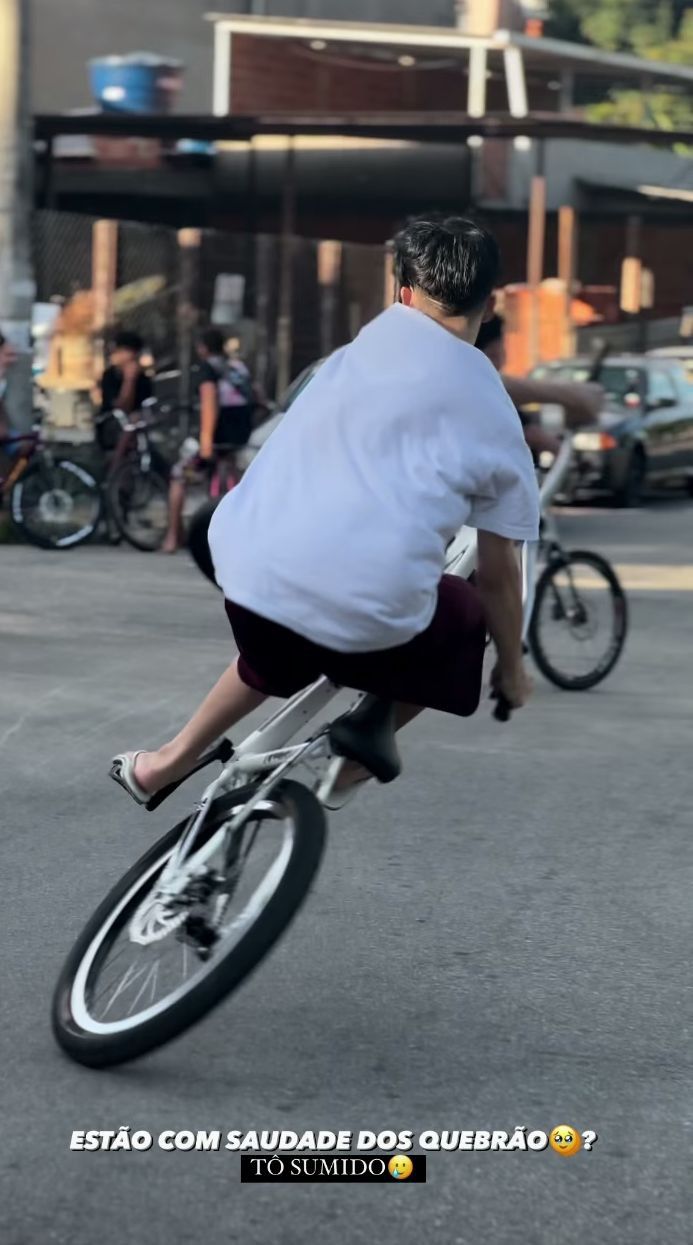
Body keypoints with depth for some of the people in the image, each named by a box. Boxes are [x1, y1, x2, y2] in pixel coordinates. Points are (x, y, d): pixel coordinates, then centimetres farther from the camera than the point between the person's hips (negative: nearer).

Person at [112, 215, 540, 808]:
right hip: (368, 611, -3)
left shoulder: (383, 334, 14)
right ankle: (357, 754, 22)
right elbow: (498, 574, 13)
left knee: (280, 645, 37)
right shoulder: (496, 415, 9)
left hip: (249, 561, 4)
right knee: (467, 620, 28)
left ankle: (167, 762, 42)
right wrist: (512, 665, 29)